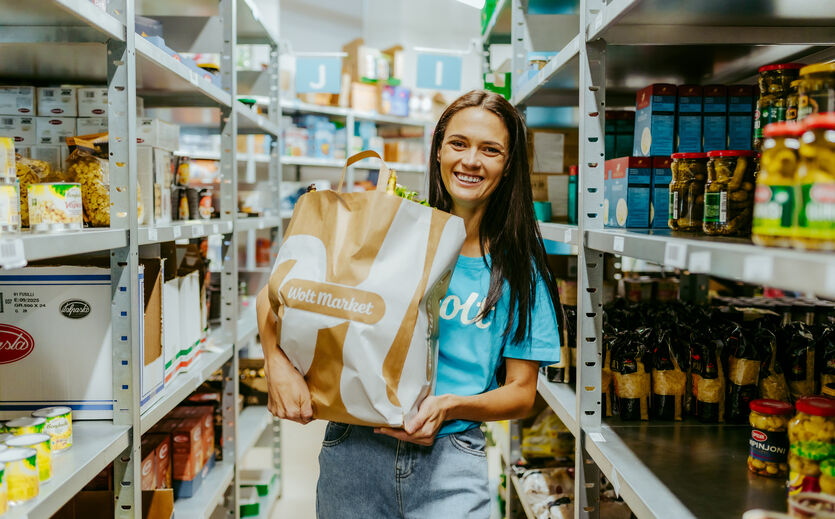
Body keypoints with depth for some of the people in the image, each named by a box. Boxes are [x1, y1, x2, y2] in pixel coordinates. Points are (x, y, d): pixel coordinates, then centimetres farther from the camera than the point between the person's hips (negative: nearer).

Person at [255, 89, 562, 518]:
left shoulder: (518, 271, 2)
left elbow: (521, 394, 3)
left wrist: (449, 406, -15)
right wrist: (278, 363, -17)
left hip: (448, 461, 0)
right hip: (352, 452, 1)